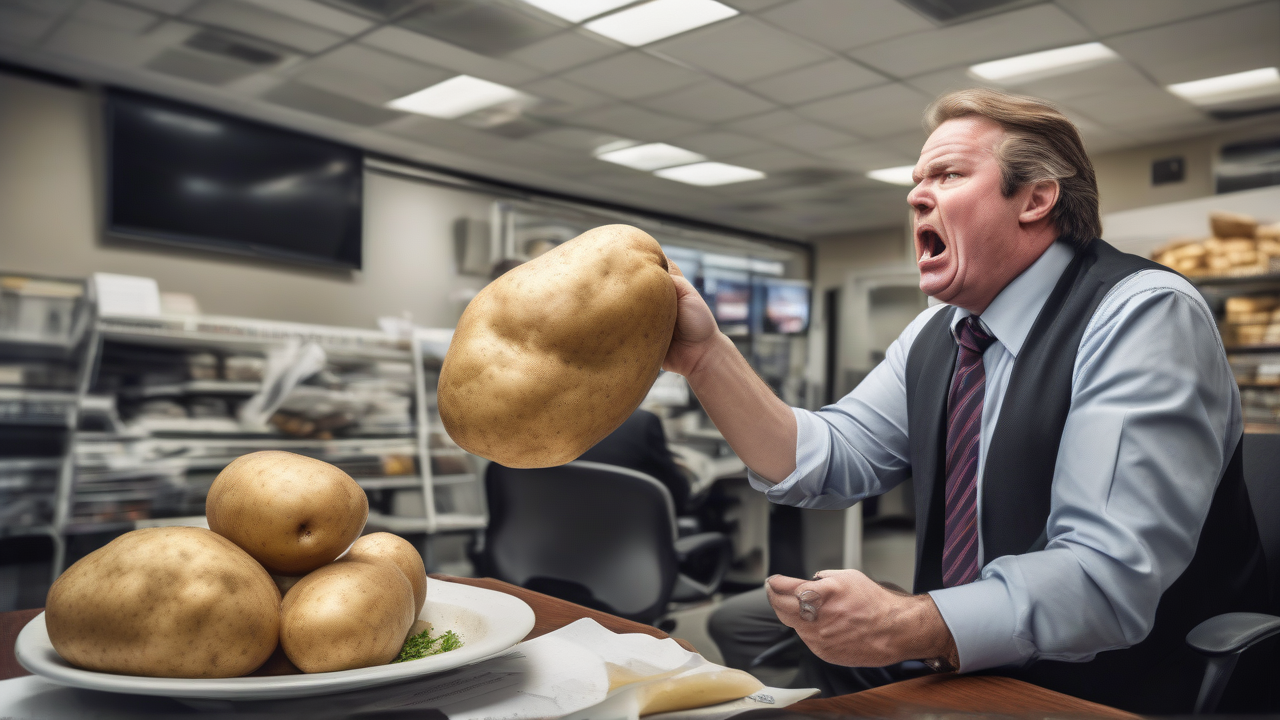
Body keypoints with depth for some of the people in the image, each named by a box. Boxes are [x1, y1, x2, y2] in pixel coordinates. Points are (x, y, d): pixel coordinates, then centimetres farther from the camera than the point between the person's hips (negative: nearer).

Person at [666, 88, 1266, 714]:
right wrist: (706, 358, -13)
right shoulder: (934, 334, 7)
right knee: (741, 622, -6)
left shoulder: (1145, 316, -16)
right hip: (957, 667, 6)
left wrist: (910, 628, -37)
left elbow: (1111, 575, -26)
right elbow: (827, 465, -2)